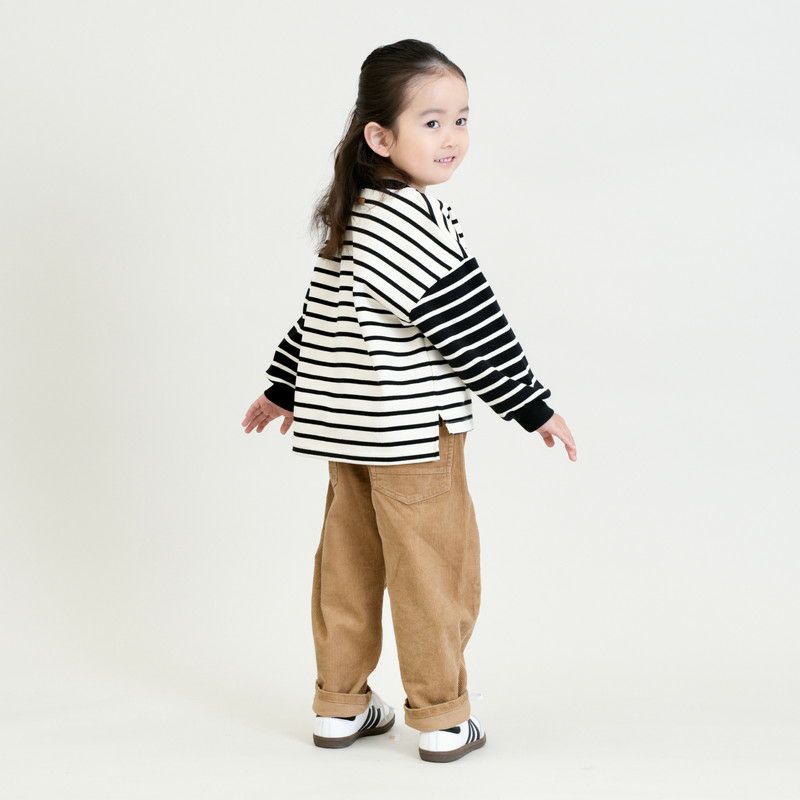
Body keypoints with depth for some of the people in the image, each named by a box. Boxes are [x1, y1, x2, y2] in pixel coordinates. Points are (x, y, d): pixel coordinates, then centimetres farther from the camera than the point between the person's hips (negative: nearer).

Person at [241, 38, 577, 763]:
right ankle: (441, 718, 14)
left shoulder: (353, 216, 11)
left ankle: (340, 704, 26)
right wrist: (535, 408, -12)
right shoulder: (413, 219, -18)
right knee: (434, 571, 3)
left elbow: (320, 315, 19)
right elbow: (469, 324, -19)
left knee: (349, 563, 15)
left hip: (349, 429, 9)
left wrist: (283, 389, 28)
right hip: (414, 431, -9)